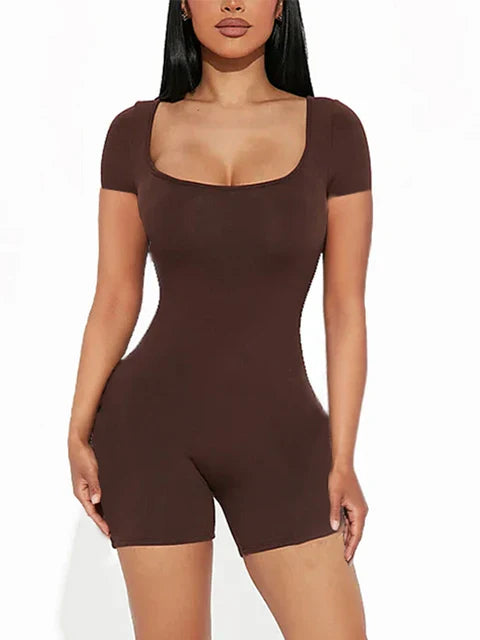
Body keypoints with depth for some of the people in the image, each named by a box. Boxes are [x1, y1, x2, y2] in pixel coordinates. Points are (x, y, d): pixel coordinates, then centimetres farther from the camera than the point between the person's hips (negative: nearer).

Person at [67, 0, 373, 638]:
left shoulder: (332, 129, -2)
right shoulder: (136, 132, 1)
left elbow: (346, 307, -1)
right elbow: (115, 296, 4)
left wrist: (342, 460, -4)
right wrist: (79, 434, -2)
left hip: (279, 439, 0)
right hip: (154, 423, 0)